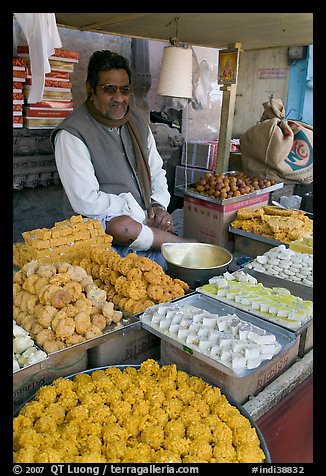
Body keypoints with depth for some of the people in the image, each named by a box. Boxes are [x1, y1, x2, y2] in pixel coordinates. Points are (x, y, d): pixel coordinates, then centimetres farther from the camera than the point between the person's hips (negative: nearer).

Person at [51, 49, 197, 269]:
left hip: (147, 224, 5)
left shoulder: (138, 124, 11)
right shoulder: (71, 134, -11)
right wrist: (143, 216, -14)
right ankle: (185, 244, -12)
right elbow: (85, 201, -18)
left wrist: (159, 205, -1)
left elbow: (157, 172, 20)